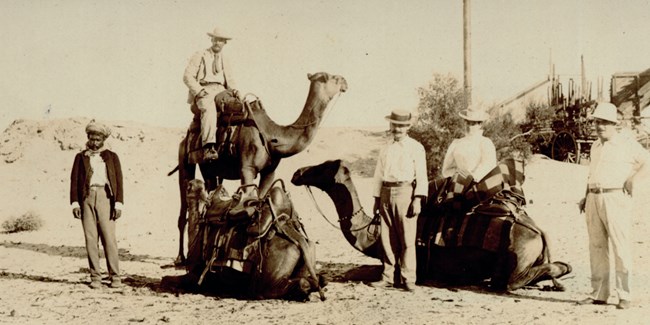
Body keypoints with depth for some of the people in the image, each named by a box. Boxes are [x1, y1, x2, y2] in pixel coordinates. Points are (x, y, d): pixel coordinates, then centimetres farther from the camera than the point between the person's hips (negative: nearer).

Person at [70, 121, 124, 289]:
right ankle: (95, 277, 4)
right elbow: (74, 180, 11)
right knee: (90, 238, -1)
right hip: (86, 198, 1)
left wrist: (118, 204, -3)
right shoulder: (81, 157, 16)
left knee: (109, 237, -7)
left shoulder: (111, 157, 13)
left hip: (105, 197, -1)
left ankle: (115, 276, -1)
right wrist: (75, 203, -1)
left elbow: (119, 181, 7)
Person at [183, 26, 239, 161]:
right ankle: (208, 147, -50)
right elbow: (187, 76, 3)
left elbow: (229, 79, 26)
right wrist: (200, 91, -13)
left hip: (221, 91, 5)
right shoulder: (200, 56, 11)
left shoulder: (225, 58, 26)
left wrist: (233, 90, 2)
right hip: (203, 90, -5)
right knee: (209, 108, -38)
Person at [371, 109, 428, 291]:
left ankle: (408, 279, 0)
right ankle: (388, 277, 13)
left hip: (405, 192, -5)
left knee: (407, 239, -5)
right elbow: (378, 175, 19)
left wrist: (418, 199, -12)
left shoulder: (416, 148, 3)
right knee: (387, 238, 6)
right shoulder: (386, 149, 17)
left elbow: (421, 176, -3)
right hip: (386, 194, 5)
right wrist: (376, 199, 13)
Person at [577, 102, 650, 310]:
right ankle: (599, 294, 12)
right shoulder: (596, 146, 20)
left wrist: (632, 178, -12)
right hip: (594, 199, 7)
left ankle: (624, 295, -3)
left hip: (615, 198, -7)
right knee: (597, 247, 7)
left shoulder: (627, 145, -1)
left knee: (621, 247, -6)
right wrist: (586, 197, 17)